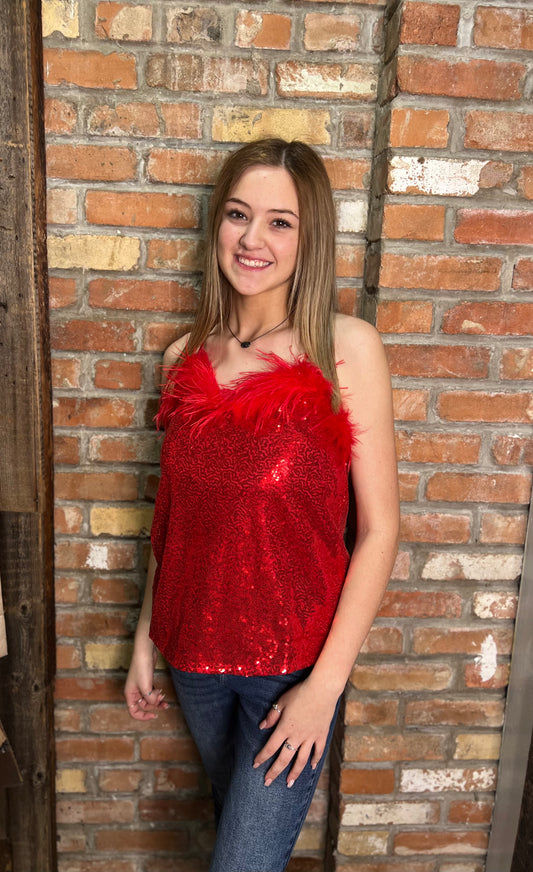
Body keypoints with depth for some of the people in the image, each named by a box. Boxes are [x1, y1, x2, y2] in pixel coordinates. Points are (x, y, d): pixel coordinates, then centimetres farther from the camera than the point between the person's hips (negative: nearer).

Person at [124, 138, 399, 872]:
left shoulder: (347, 348, -14)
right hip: (195, 654, 4)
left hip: (295, 664, -4)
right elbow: (175, 514, 7)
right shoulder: (185, 357, -1)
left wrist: (327, 682, -14)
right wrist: (145, 638, 9)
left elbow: (379, 528, -13)